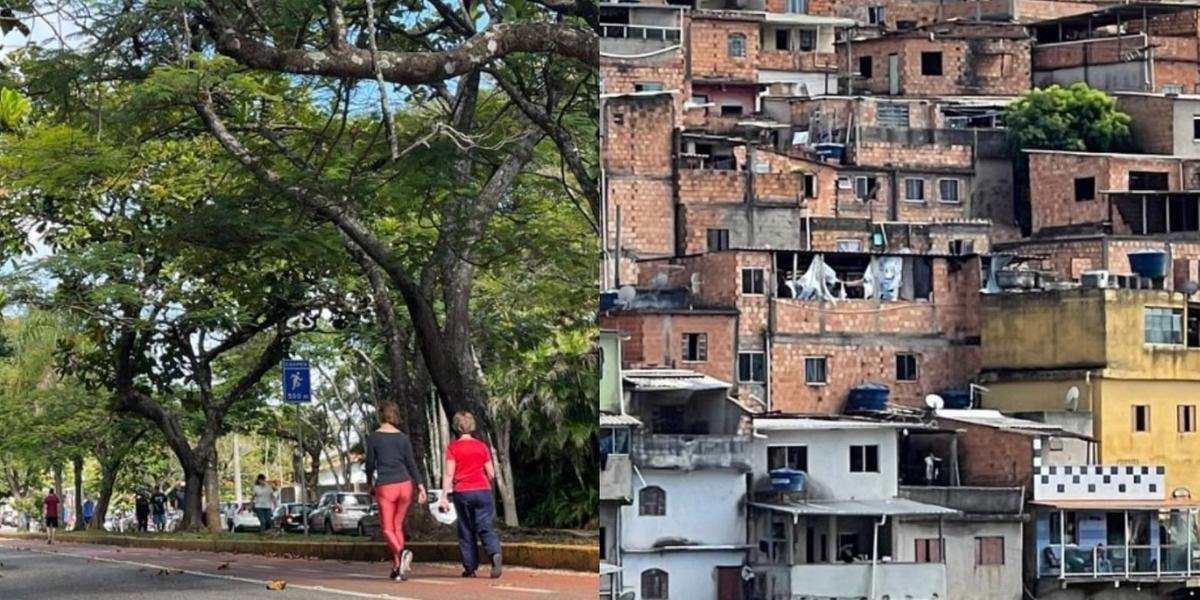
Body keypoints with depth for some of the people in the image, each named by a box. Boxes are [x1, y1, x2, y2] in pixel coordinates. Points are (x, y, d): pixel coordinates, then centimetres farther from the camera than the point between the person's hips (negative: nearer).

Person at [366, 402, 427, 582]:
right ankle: (398, 568, 10)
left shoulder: (373, 437, -3)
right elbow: (411, 464, 3)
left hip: (384, 486, -3)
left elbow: (370, 464, 3)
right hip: (405, 485, 3)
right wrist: (421, 486, 3)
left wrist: (370, 484, 19)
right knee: (398, 526, 15)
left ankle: (401, 552, -28)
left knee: (387, 528, 1)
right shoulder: (403, 437, 5)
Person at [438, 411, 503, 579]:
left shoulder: (453, 448, -1)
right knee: (485, 527, -3)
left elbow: (448, 473, -9)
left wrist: (444, 497, -9)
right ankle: (495, 553, -30)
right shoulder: (482, 446, 7)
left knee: (466, 530, 9)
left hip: (462, 493, -1)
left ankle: (470, 567, 9)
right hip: (482, 490, 1)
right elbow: (491, 473, 8)